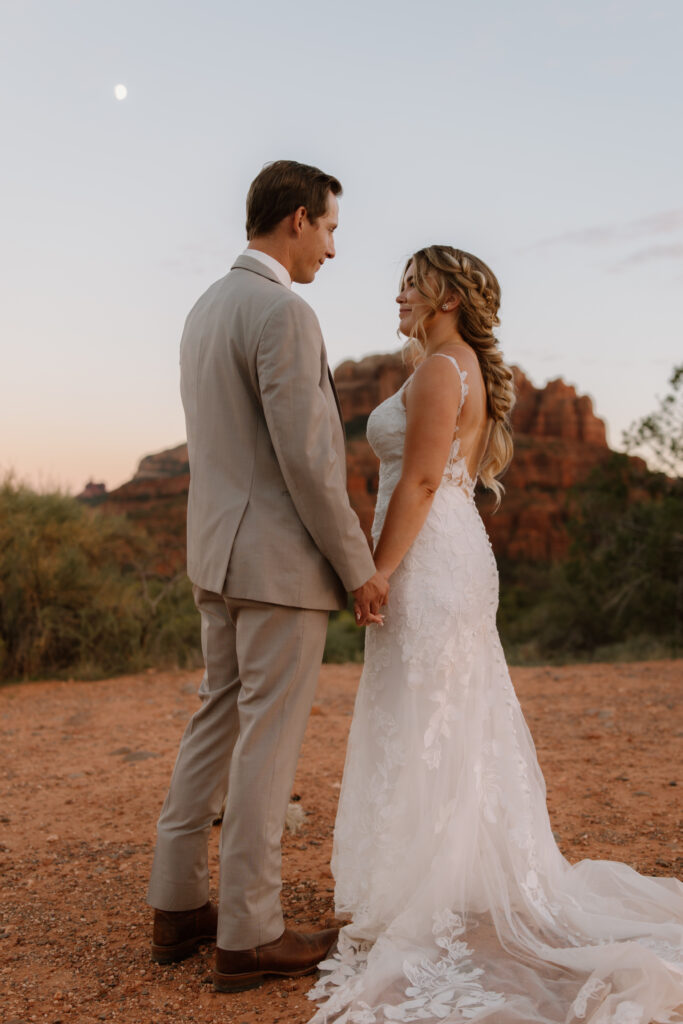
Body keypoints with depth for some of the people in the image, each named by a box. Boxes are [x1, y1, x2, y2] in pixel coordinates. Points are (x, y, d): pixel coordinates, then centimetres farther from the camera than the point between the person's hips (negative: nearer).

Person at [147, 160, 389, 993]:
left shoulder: (204, 310, 15)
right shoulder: (285, 313, -16)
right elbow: (307, 462, -21)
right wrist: (359, 566, -12)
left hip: (220, 552, 9)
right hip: (282, 559, -9)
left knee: (218, 722, 16)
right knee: (268, 740, -1)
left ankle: (178, 906, 25)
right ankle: (250, 935, 12)